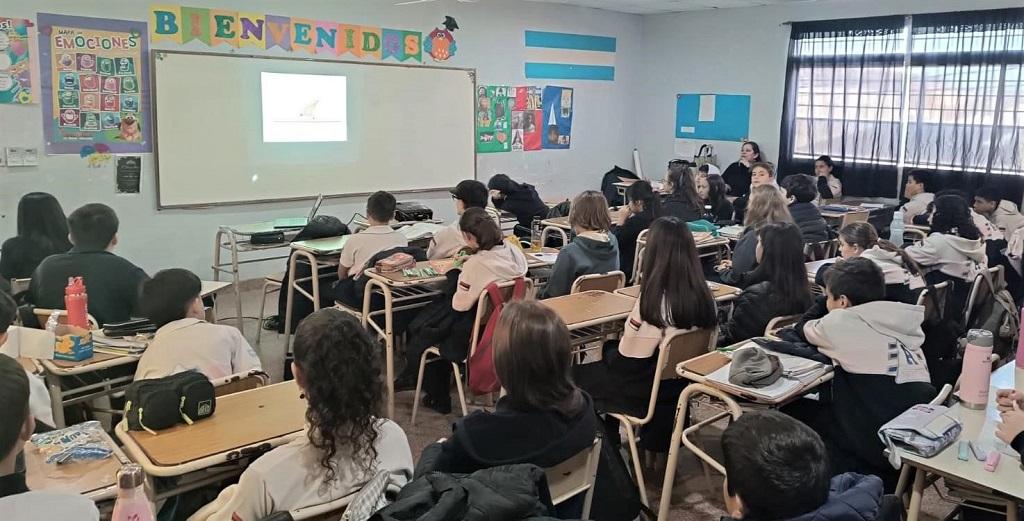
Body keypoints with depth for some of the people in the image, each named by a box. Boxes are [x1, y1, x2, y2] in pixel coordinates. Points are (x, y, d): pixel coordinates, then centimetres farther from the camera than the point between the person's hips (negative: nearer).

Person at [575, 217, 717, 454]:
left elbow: (628, 357, -19)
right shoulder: (704, 295, -9)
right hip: (683, 382, 7)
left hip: (649, 391, -7)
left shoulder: (653, 301, -29)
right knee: (611, 348, 27)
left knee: (576, 377, 14)